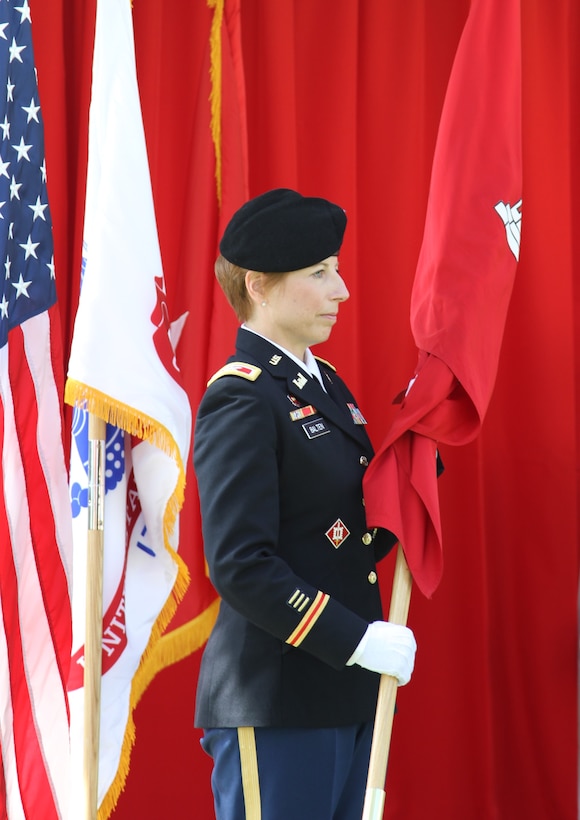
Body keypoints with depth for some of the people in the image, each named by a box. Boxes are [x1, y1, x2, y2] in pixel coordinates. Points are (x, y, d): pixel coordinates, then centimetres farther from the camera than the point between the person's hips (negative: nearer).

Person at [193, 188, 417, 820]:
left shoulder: (325, 384, 14)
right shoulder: (240, 402, -14)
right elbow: (240, 566, -21)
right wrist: (357, 640, -20)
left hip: (345, 697, 9)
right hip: (275, 705, -9)